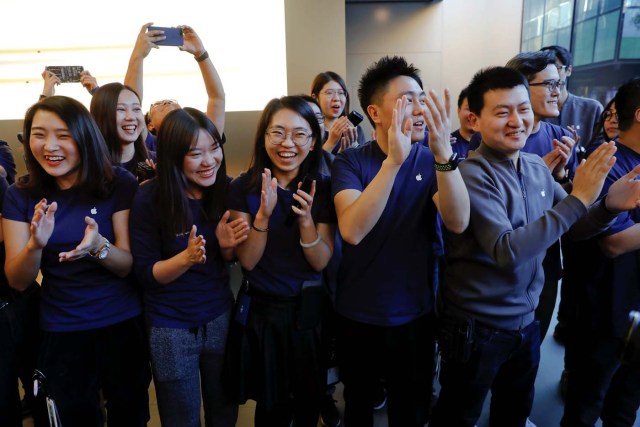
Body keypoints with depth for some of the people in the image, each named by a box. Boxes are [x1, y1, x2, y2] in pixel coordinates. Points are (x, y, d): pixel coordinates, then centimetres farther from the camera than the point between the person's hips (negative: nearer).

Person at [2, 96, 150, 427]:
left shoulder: (119, 184, -13)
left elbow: (130, 266, -12)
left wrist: (99, 246, -33)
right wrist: (36, 244, -28)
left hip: (122, 324, -1)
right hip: (59, 332, 2)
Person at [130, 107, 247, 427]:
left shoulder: (224, 189, -7)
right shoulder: (149, 198, -18)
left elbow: (230, 260, 4)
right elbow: (145, 273, -13)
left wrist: (226, 244, -19)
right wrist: (186, 258, -30)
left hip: (220, 317, 3)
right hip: (171, 327, -3)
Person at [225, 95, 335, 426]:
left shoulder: (322, 188, -7)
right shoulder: (243, 187, -9)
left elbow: (321, 262, -9)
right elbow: (247, 261, -13)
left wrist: (306, 219, -27)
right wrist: (264, 213, -28)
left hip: (308, 312, 1)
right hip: (260, 313, -1)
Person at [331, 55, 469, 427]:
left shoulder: (431, 161, -7)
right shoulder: (350, 162, -12)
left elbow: (458, 223, -23)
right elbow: (352, 231, -30)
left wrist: (444, 152, -37)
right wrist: (393, 160, -39)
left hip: (415, 313, 2)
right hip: (357, 313, -1)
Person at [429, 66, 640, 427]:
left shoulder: (538, 167, 0)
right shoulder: (472, 175, -22)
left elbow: (572, 227, 8)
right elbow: (507, 252, -31)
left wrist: (610, 205, -13)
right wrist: (578, 197, -31)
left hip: (526, 320, 7)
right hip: (476, 326, -6)